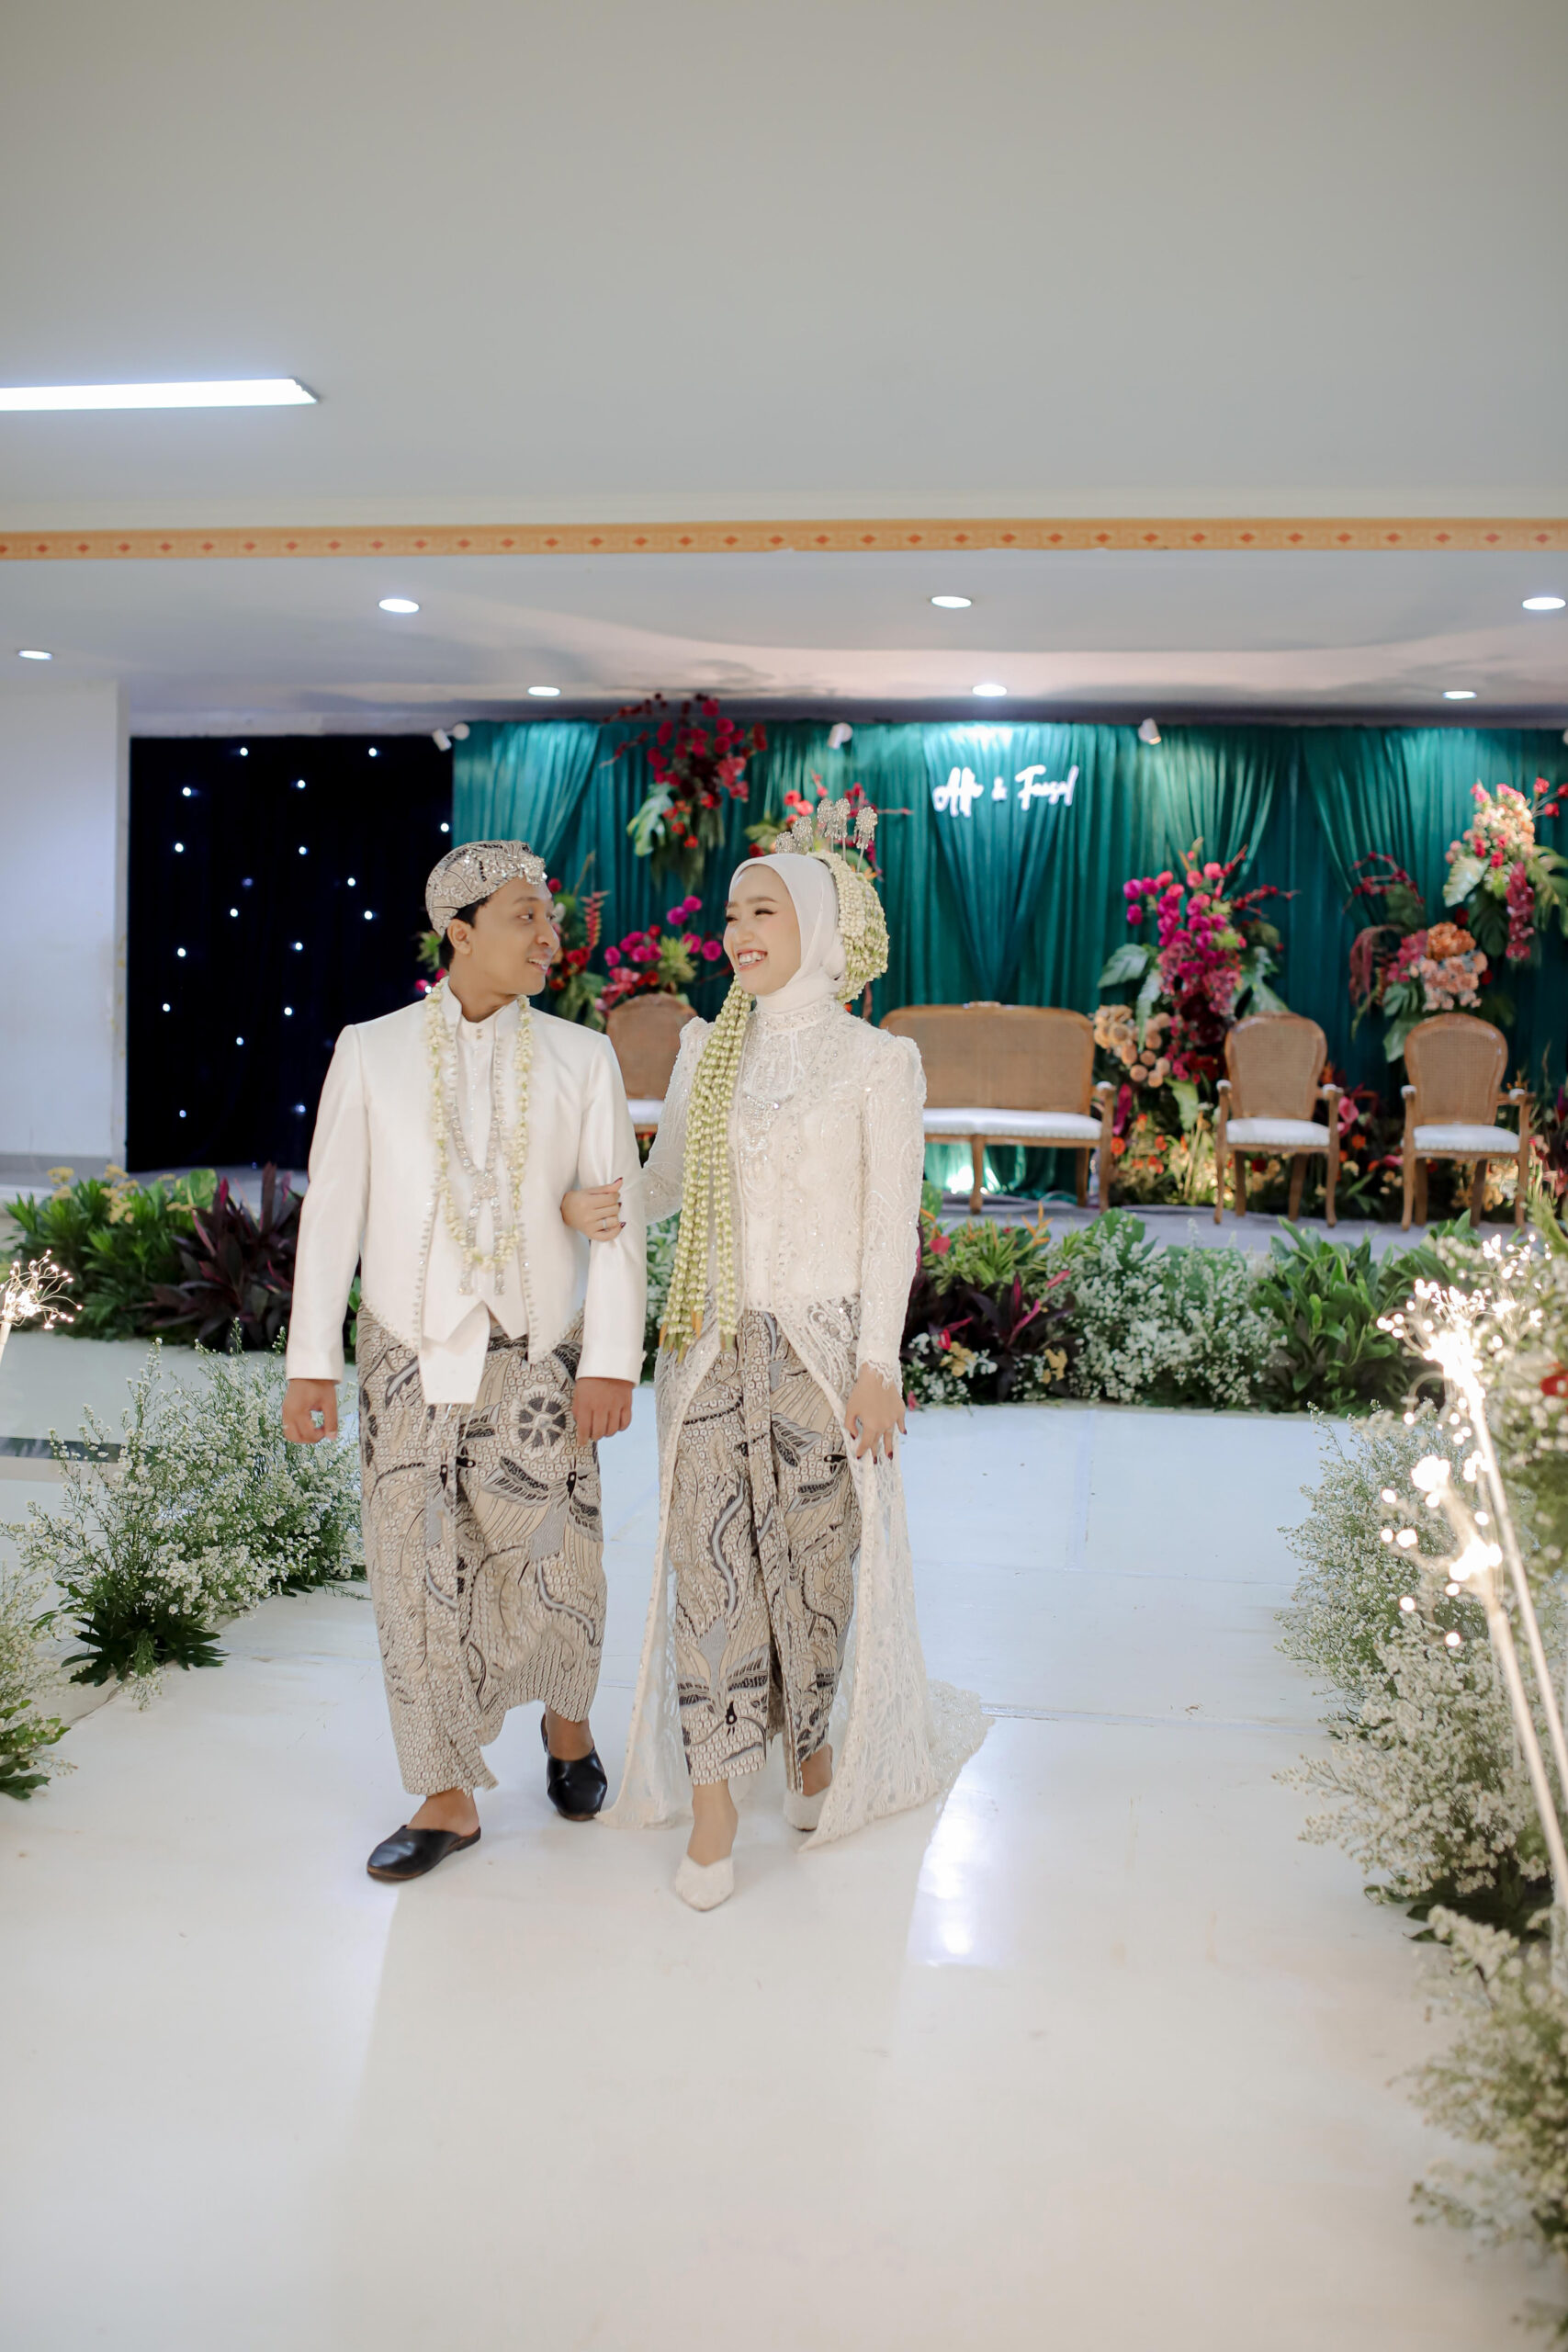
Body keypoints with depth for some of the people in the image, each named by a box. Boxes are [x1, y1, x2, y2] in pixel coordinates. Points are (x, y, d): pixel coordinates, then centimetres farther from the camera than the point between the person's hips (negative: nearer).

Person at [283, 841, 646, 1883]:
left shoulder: (581, 1058, 1)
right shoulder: (372, 1053, 1)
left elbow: (619, 1216, -1)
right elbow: (332, 1209, 2)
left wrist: (611, 1362, -7)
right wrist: (312, 1360, -1)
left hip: (535, 1362, 0)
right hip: (410, 1359, 1)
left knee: (556, 1574, 3)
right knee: (420, 1578, 5)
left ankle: (567, 1721, 36)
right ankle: (450, 1798, 23)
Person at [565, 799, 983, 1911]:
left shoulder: (878, 1062, -6)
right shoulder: (707, 1048, 6)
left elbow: (891, 1226, -6)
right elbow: (669, 1174, 13)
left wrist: (876, 1366, -9)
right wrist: (603, 1205, -9)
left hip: (822, 1344, -3)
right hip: (714, 1340, 3)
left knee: (816, 1556, 8)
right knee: (709, 1560, 1)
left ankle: (813, 1737, 34)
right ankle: (712, 1798, 12)